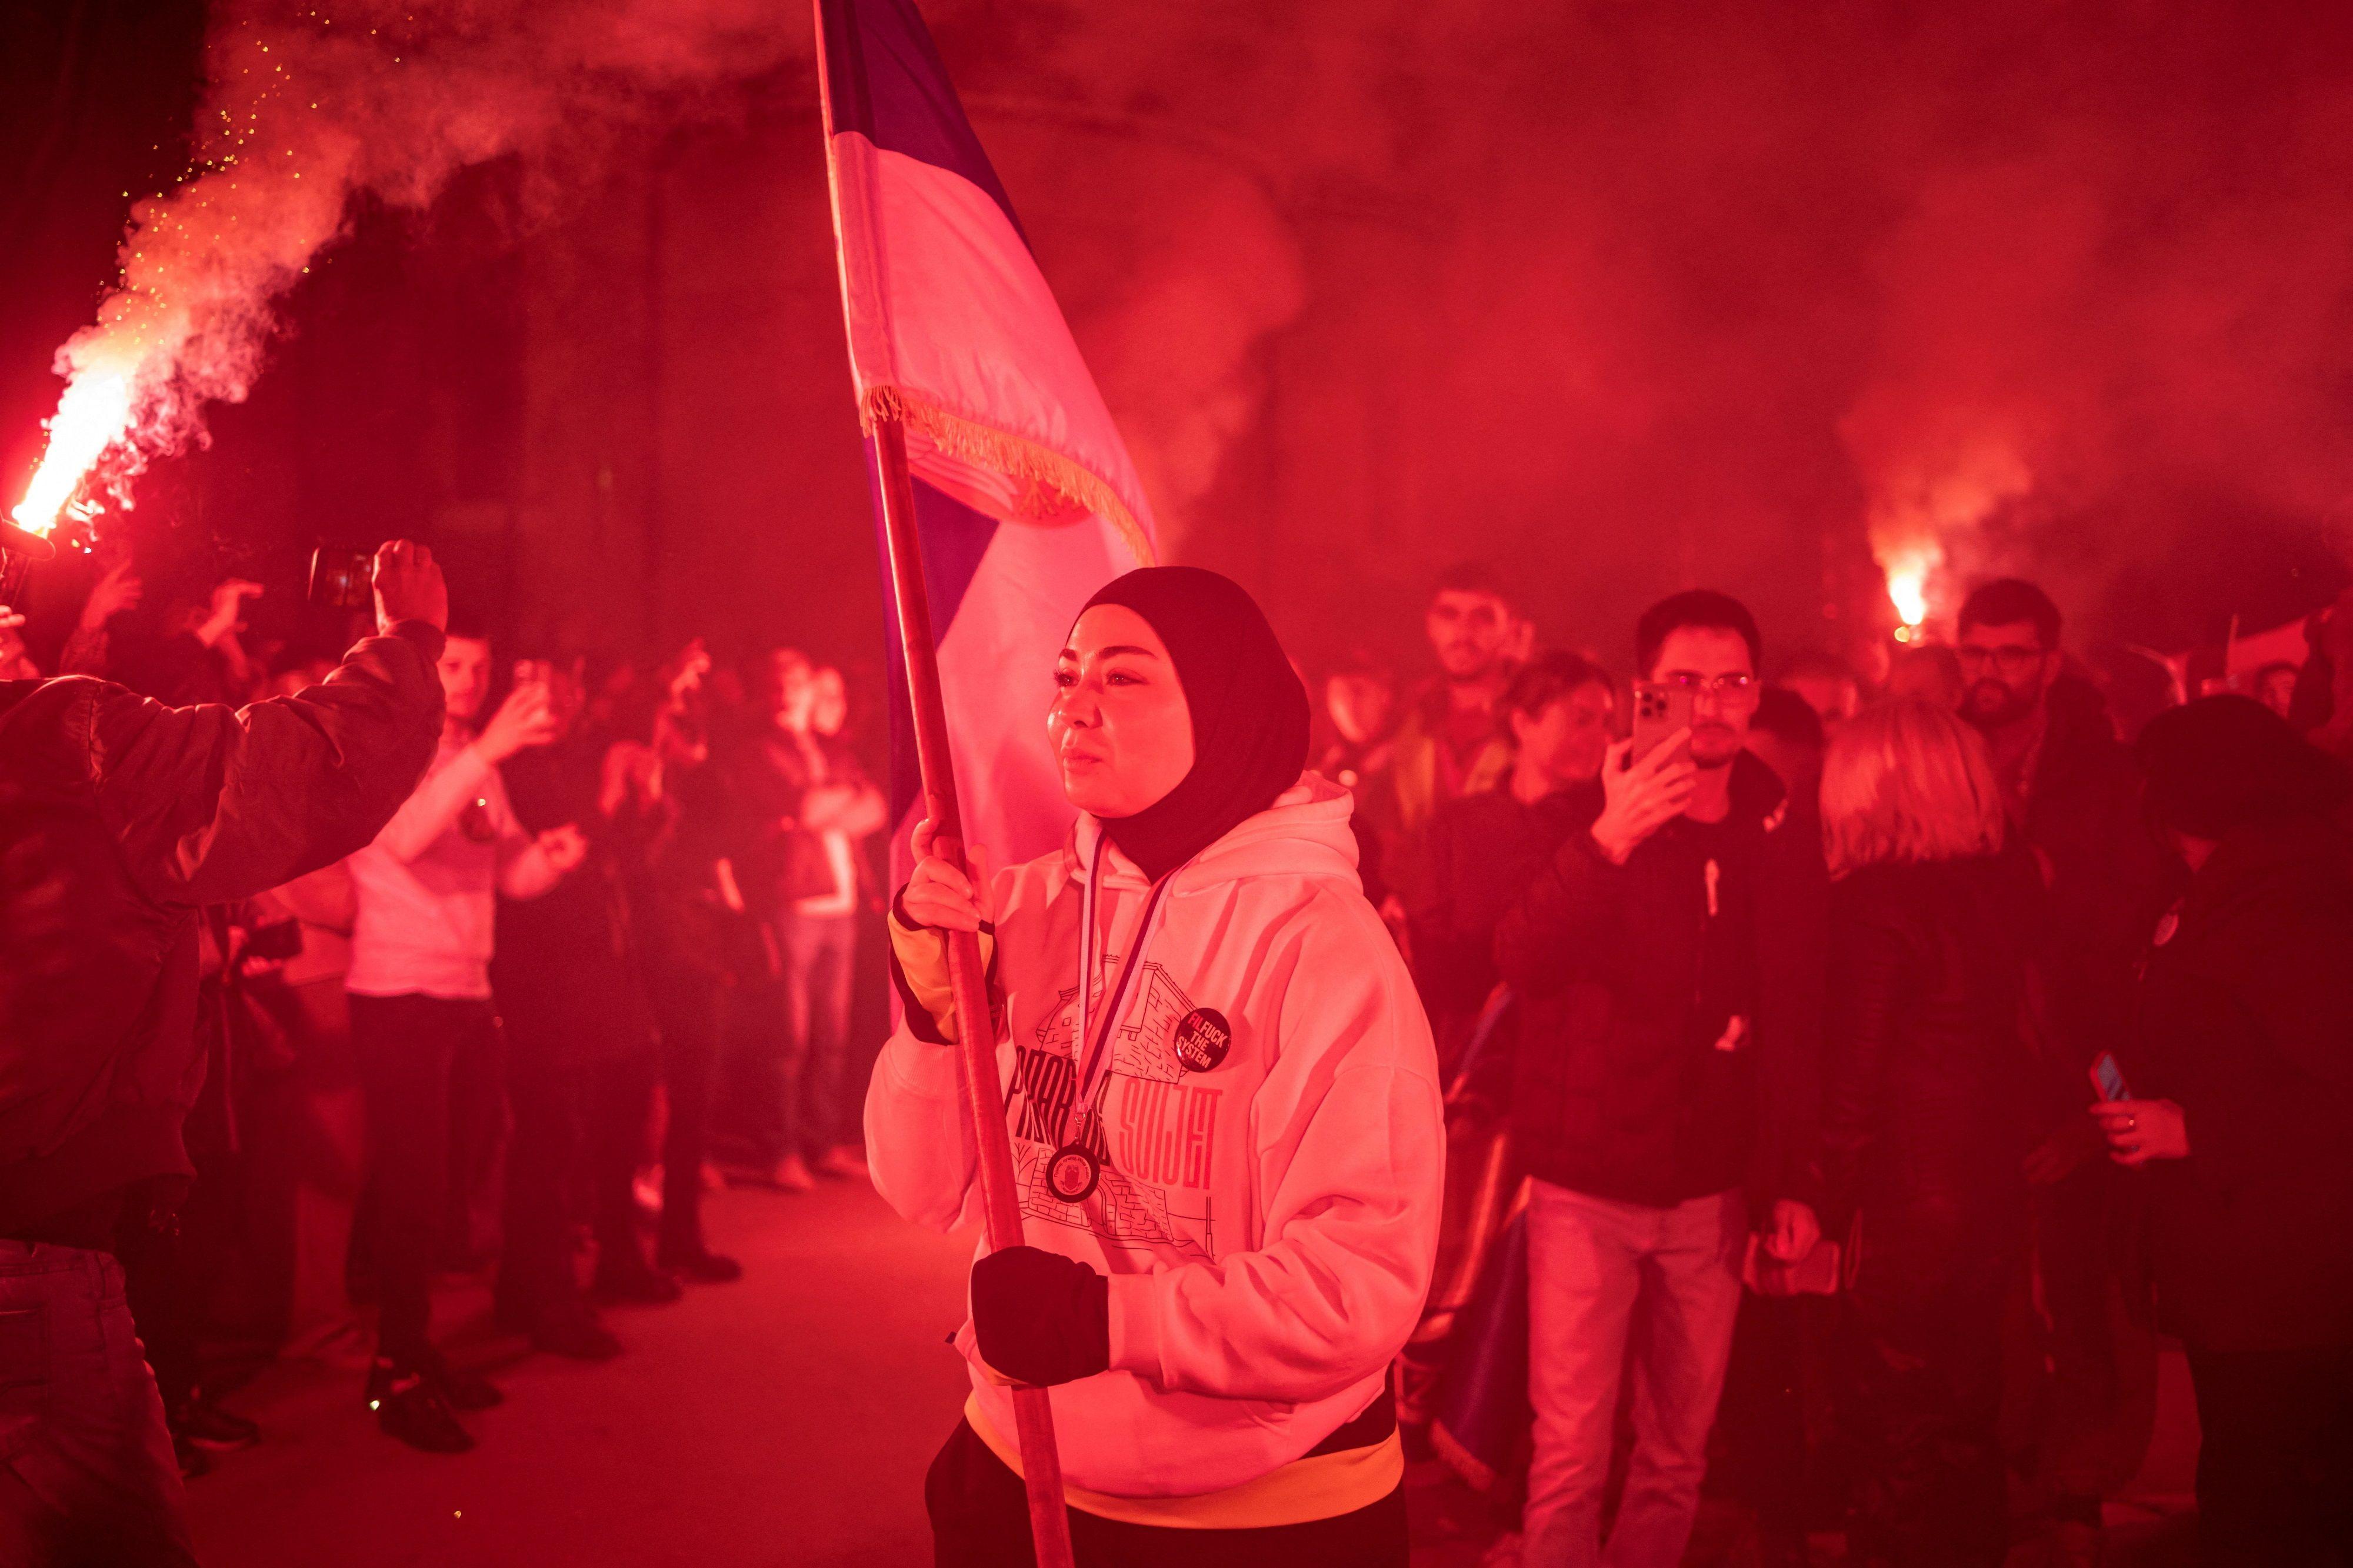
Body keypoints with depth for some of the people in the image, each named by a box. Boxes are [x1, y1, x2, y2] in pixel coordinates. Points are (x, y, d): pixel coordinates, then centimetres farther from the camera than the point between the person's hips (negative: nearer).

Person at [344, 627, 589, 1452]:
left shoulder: (477, 766, 15)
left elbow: (514, 874, 12)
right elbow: (401, 837, -27)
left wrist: (552, 857, -11)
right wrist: (487, 750, -34)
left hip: (467, 995, 7)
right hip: (397, 992, -7)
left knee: (441, 1184, 11)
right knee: (413, 1188, -5)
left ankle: (413, 1347, 23)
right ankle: (397, 1375, 4)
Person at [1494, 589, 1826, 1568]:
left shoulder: (1782, 844, 5)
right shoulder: (1588, 817, -5)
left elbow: (1801, 1028, 11)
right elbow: (1523, 964, -22)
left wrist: (1793, 1181, 7)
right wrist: (1607, 842, -36)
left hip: (1713, 1193, 3)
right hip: (1588, 1185, -3)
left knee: (1679, 1451, 10)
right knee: (1571, 1452, -3)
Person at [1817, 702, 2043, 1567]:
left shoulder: (1875, 902, -19)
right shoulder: (2006, 882, -1)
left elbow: (1851, 1085, -18)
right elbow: (2015, 1047, 10)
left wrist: (1818, 1211, -11)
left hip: (1903, 1216, -7)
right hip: (1991, 1206, 7)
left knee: (1894, 1453, 7)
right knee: (1966, 1433, 21)